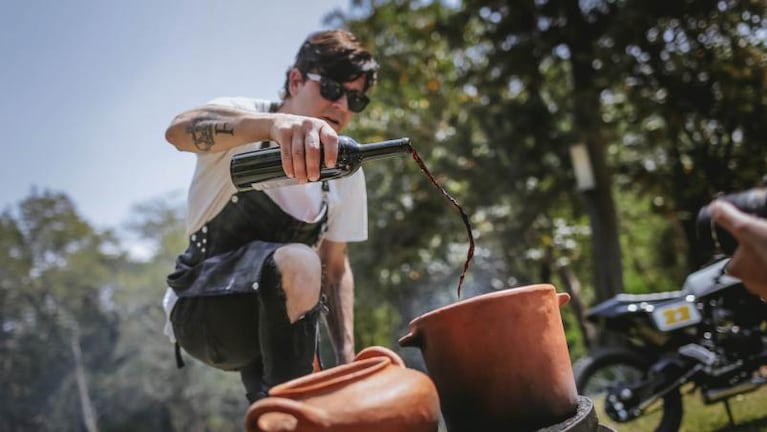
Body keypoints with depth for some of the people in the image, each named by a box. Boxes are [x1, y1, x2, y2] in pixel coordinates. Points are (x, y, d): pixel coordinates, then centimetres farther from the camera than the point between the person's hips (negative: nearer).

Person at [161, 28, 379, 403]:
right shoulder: (242, 116, -10)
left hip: (273, 317, 6)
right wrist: (273, 123, -55)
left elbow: (335, 268, 8)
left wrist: (347, 359, -4)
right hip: (203, 307, -5)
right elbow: (180, 130, -35)